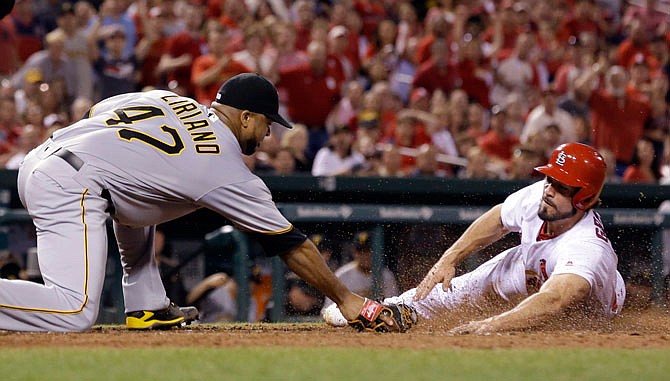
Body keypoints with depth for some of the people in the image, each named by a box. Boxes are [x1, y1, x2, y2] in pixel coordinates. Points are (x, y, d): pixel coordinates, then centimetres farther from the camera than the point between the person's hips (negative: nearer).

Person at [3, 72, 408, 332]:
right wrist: (346, 299, 17)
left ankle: (146, 306, 30)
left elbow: (96, 112, 31)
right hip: (73, 187, -9)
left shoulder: (167, 98, 21)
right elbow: (293, 246, 9)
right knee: (75, 314, -21)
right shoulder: (232, 175, 3)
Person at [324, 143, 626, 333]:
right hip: (527, 265, 4)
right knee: (444, 292, 9)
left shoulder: (588, 249, -51)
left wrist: (491, 325, -82)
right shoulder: (539, 195, -31)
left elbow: (552, 303, -68)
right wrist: (449, 259, -15)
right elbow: (497, 220, -8)